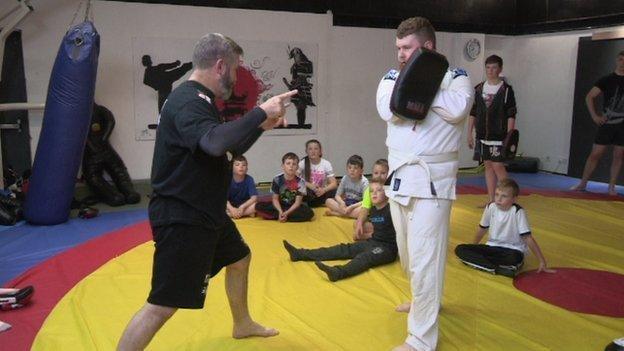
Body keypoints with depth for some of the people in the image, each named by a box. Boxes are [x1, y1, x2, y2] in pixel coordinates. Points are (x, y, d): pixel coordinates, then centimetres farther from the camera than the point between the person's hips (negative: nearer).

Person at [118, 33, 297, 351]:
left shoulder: (199, 100, 12)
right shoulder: (187, 101, -21)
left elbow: (228, 149, 20)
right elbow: (215, 143, -41)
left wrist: (262, 126, 8)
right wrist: (260, 112, -30)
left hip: (203, 211, 11)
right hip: (182, 217, -11)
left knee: (239, 259, 28)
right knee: (163, 305, -10)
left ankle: (242, 324, 50)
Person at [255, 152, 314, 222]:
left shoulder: (300, 182, -12)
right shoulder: (277, 180, -9)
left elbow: (298, 202, -13)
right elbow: (275, 199, -6)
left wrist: (286, 213, -27)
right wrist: (280, 212, -23)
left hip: (293, 208, 0)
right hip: (279, 207, 0)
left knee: (309, 212, -32)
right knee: (259, 206, -21)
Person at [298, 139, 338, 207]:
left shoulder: (326, 164, -4)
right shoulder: (302, 163, -4)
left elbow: (334, 183, -10)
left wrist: (323, 190, -30)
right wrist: (309, 185, -27)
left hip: (321, 192, 2)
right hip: (307, 194, -2)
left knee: (333, 191, -29)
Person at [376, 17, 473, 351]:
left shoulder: (455, 77, -1)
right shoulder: (393, 77, 7)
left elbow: (457, 109, -22)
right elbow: (387, 109, -12)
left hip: (432, 179, -5)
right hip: (399, 175, 5)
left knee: (424, 258, -5)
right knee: (408, 252, 20)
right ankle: (425, 299, 48)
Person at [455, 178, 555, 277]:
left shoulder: (518, 212, -15)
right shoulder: (491, 208, -5)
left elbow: (528, 238, -15)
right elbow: (482, 229, 12)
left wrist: (542, 262, -16)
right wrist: (473, 249, 23)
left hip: (513, 250, -4)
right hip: (492, 246, 4)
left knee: (515, 258, -41)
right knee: (460, 249, -18)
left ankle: (478, 261, -23)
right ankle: (497, 269, -28)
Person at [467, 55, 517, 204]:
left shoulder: (506, 89, -3)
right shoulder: (479, 89, 7)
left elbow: (511, 115, -5)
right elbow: (472, 113, 11)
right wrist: (469, 133, 8)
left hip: (498, 135, -4)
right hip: (482, 135, 4)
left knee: (498, 165, -9)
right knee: (488, 166, 9)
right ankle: (491, 200, 17)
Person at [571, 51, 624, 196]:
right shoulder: (607, 80, 1)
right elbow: (589, 97, 2)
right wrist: (595, 116, -6)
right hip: (607, 123, -1)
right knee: (595, 153, -1)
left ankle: (612, 186, 12)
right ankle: (583, 183, 8)